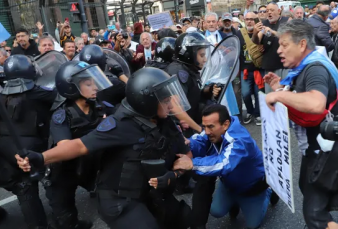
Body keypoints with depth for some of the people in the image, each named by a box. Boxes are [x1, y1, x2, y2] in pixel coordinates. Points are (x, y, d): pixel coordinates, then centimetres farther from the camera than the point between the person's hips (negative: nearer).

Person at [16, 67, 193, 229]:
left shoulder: (165, 123, -3)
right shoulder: (121, 125, -23)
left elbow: (185, 154, 5)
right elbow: (81, 145, -27)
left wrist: (172, 175, -15)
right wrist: (41, 158, -38)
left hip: (152, 195, 7)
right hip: (120, 200, -7)